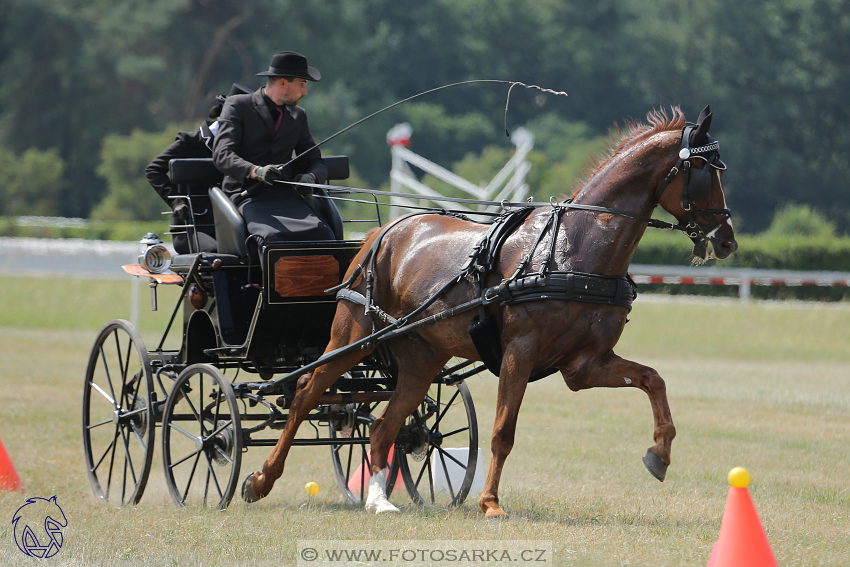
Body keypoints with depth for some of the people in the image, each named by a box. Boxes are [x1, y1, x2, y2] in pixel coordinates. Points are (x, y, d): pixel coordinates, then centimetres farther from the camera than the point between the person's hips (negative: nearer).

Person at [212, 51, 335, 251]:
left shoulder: (298, 115, 24)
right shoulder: (237, 106, 6)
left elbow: (315, 161, 23)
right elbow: (222, 155, -8)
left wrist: (311, 176, -5)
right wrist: (256, 171, -28)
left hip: (286, 196, 4)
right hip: (247, 195, -4)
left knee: (322, 234, -29)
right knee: (273, 237, -37)